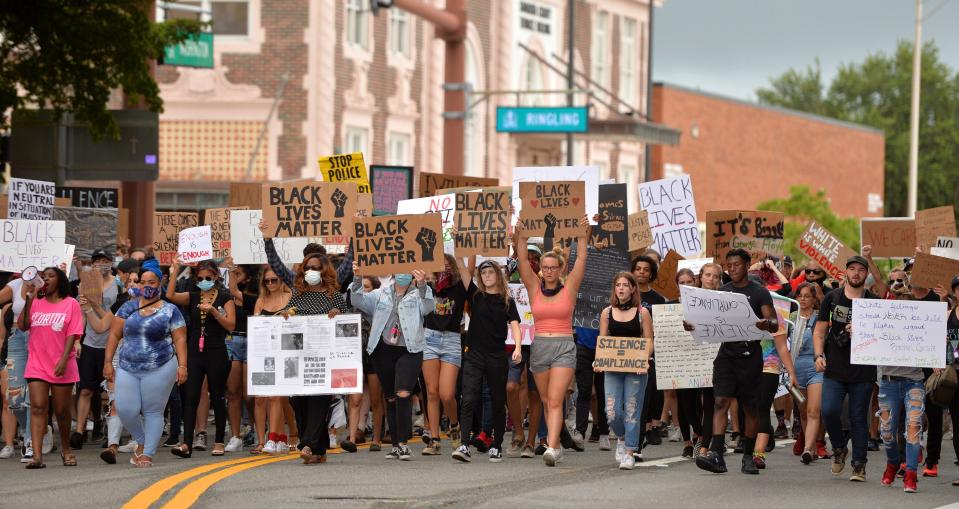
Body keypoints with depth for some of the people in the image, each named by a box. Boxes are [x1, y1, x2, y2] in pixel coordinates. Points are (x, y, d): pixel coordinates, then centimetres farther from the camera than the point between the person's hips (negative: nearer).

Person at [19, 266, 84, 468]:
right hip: (37, 365, 2)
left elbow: (72, 334, -5)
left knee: (62, 411, 8)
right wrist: (28, 300, -7)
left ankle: (66, 449, 28)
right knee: (37, 407, -11)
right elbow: (22, 326, -1)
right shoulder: (36, 303, 10)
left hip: (62, 367, -2)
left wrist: (64, 360, -16)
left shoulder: (71, 304, 1)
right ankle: (37, 455, -17)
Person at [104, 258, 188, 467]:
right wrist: (108, 362, 2)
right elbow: (114, 335, 8)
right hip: (127, 368, 2)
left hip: (160, 369, -2)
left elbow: (180, 339, 0)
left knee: (153, 412, -1)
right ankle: (142, 441, 21)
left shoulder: (170, 311, 4)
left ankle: (147, 454, 8)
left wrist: (182, 365, -10)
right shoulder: (128, 308, 9)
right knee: (126, 410, -5)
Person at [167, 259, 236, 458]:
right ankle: (187, 444, -10)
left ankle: (219, 442, 14)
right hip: (195, 352, 3)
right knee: (190, 398, -5)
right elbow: (170, 296, -8)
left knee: (217, 397, 5)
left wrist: (213, 311, -19)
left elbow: (231, 325, -7)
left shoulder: (225, 298, 1)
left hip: (216, 353, -2)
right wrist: (175, 271, -10)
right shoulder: (192, 297, 9)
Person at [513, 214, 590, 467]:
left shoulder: (569, 288, 3)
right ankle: (556, 445, 22)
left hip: (564, 348, -3)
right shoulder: (534, 288, 7)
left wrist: (583, 235, -11)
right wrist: (521, 239, -13)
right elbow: (522, 261, -1)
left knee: (555, 400, -13)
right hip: (539, 347, 3)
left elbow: (581, 260, -2)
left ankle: (551, 448, -24)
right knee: (546, 401, 10)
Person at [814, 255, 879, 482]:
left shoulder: (874, 302, 4)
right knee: (829, 411, -11)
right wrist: (819, 355, -4)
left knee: (858, 418, 1)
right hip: (834, 369, 1)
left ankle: (859, 465, 9)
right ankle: (839, 448, 15)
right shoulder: (832, 298, 8)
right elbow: (819, 331, 11)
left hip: (863, 371, -1)